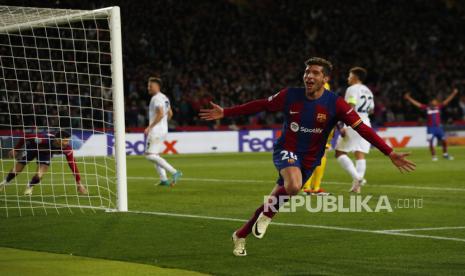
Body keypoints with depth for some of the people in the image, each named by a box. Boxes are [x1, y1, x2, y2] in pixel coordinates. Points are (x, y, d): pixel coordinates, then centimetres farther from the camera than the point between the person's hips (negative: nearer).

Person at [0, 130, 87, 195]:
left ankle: (29, 188, 19)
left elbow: (72, 165, -32)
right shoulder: (44, 139, -44)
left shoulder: (67, 149, -36)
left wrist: (79, 183, -34)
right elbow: (26, 137, -29)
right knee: (16, 170, 5)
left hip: (46, 153, 2)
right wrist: (15, 149, -17)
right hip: (32, 148, -2)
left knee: (40, 174, -14)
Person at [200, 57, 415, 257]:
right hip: (286, 151, -2)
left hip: (308, 161, 2)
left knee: (274, 202, 7)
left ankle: (240, 235, 29)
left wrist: (391, 154, -22)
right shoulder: (290, 96, -8)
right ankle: (267, 215, -5)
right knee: (293, 186, -34)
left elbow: (362, 129, -15)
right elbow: (260, 106, 5)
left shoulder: (335, 104, -12)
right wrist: (225, 113, 5)